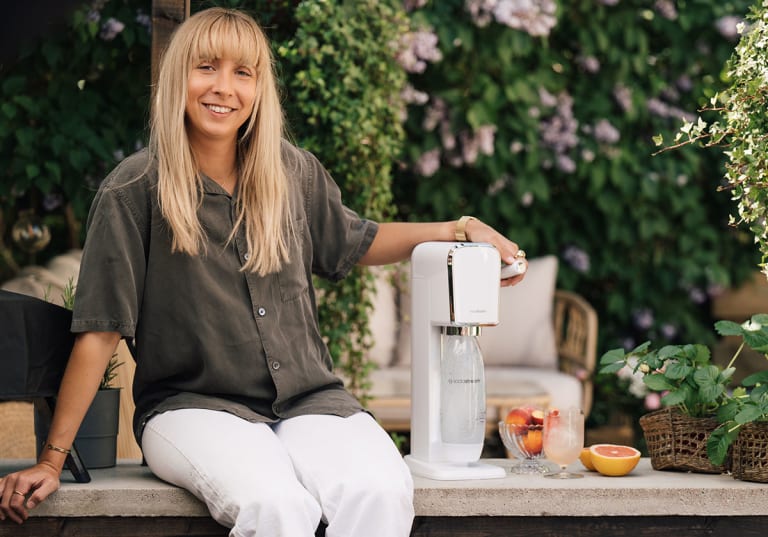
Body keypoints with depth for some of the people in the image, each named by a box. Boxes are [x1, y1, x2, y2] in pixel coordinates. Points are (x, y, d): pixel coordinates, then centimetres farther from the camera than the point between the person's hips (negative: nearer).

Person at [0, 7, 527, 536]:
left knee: (381, 492, -29)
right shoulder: (136, 189, -5)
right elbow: (100, 331, -5)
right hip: (194, 407, -3)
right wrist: (52, 460, -7)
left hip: (308, 400, 4)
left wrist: (462, 228, 18)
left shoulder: (294, 171, 7)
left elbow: (354, 243, 27)